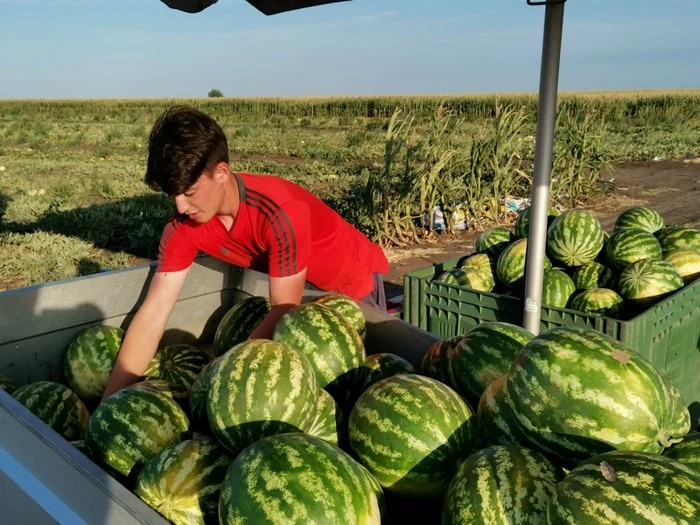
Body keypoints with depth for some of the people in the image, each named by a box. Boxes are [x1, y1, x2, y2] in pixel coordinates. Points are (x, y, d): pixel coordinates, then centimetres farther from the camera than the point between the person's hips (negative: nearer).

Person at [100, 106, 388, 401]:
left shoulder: (281, 213, -40)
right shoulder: (182, 229, -22)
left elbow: (285, 310, -32)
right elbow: (153, 315, -22)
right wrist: (111, 400, -27)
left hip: (354, 279, -5)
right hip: (303, 286, 5)